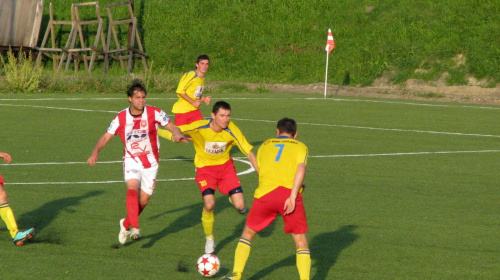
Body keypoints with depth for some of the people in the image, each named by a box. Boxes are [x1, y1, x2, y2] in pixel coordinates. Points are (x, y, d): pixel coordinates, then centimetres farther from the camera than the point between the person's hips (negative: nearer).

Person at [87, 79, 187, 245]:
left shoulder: (154, 113, -9)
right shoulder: (121, 118, -6)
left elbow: (171, 127, -11)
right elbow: (106, 137, -1)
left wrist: (177, 135, -36)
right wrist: (95, 153, -17)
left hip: (150, 161, 1)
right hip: (131, 160, -1)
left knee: (144, 200, 4)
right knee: (132, 189, -27)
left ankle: (126, 224, 31)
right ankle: (135, 228, -35)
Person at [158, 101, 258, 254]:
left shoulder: (231, 130, -21)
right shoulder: (199, 127, -25)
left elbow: (249, 153, -12)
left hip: (225, 165, 2)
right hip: (205, 167, -1)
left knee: (240, 207, -12)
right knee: (209, 204, -23)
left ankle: (233, 198, 30)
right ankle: (209, 239, 6)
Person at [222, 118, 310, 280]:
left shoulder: (265, 145, 25)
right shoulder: (300, 147, 16)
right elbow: (301, 169, -4)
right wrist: (293, 195, -12)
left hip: (265, 193, 2)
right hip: (289, 194, -2)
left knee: (248, 234, 20)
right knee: (301, 241, 10)